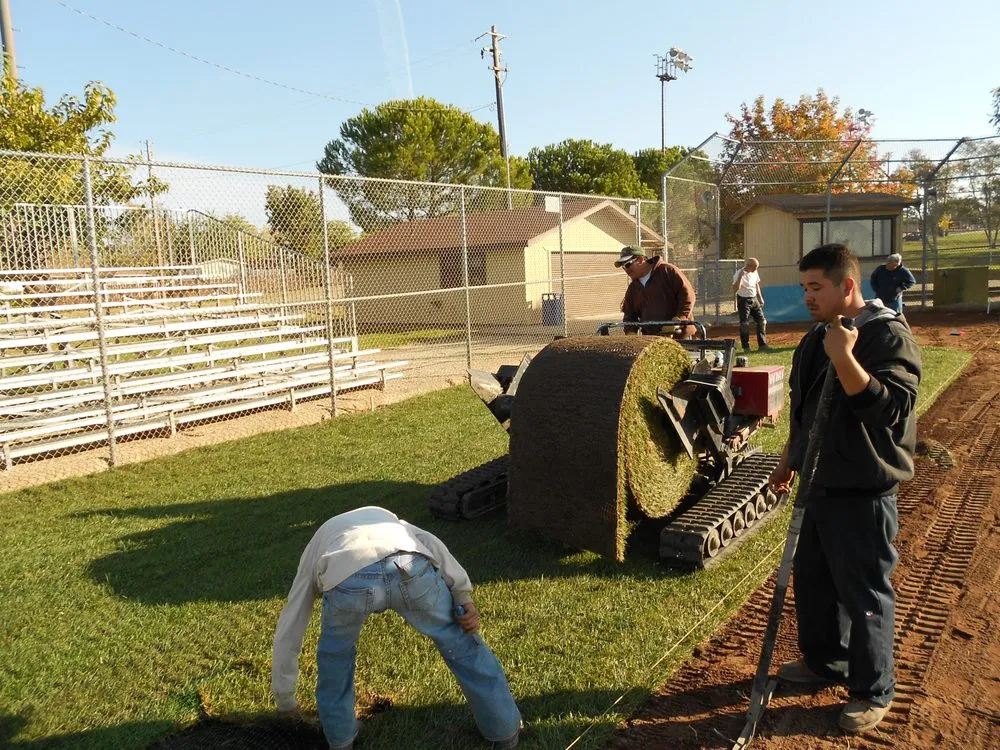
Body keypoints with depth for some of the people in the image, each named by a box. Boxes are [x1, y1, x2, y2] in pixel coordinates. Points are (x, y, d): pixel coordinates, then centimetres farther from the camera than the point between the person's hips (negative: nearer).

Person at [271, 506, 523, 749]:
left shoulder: (314, 553, 43)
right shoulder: (383, 518, 46)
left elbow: (288, 632, 46)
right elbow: (430, 543, 24)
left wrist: (284, 699, 58)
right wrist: (463, 595, 14)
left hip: (349, 580, 0)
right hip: (411, 568, 1)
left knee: (335, 652, 35)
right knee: (460, 643, 26)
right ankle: (503, 728, 39)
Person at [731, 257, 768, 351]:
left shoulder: (754, 273, 4)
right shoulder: (738, 274, -18)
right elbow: (735, 289, -29)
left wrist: (760, 298, 18)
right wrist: (740, 276, -35)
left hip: (754, 299, 7)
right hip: (743, 300, -7)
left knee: (761, 321, 6)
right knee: (744, 324, -5)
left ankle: (762, 344, 15)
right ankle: (746, 347, 4)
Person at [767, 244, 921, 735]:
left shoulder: (889, 335, -16)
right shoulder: (818, 336, 9)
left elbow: (890, 407, -29)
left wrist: (844, 358, -35)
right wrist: (789, 461, 22)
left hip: (863, 493, -8)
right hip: (819, 484, 9)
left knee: (865, 594, 4)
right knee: (812, 580, 19)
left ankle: (874, 691, 23)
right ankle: (824, 662, 39)